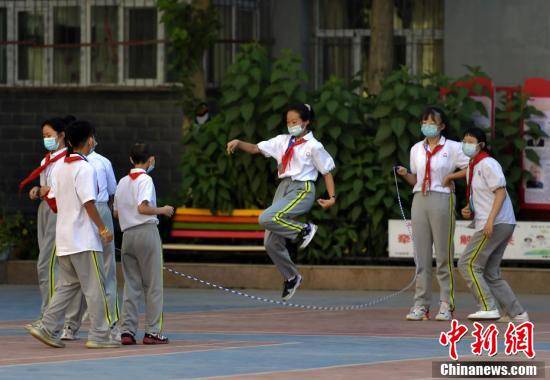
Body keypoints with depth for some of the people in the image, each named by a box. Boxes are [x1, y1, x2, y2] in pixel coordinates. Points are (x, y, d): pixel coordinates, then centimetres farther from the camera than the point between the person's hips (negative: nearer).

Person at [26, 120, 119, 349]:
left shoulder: (61, 168, 11)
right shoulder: (85, 169, -14)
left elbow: (52, 199, 15)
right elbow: (89, 203, -19)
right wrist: (103, 229, -13)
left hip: (64, 239, 8)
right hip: (84, 238, -8)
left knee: (68, 285, 14)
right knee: (95, 287, -2)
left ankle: (47, 328, 6)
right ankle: (99, 335, -1)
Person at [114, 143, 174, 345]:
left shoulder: (123, 182, 12)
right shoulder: (145, 180, -8)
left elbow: (116, 212, 16)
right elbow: (143, 207, -20)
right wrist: (162, 210, -6)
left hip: (127, 234, 6)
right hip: (146, 230, -6)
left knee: (131, 285, 8)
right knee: (153, 285, 0)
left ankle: (127, 330, 1)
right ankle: (153, 332, -1)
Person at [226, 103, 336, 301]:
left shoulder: (314, 146, -3)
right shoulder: (283, 141, 13)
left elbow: (327, 171, 2)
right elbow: (256, 149, 13)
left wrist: (332, 197, -6)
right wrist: (238, 143, -5)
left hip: (302, 189, -7)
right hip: (283, 188, 7)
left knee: (267, 219, -29)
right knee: (271, 243, 2)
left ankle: (303, 230, -10)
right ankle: (291, 277, 21)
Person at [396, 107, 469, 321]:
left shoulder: (452, 147, 1)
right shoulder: (416, 149, 16)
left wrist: (451, 176, -8)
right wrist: (404, 175, 3)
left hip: (442, 199, -5)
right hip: (419, 200, 5)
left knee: (443, 255, -4)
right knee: (421, 255, 2)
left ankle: (446, 304, -2)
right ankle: (421, 305, 3)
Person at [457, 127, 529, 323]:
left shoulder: (487, 164, -10)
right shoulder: (472, 167, 19)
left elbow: (500, 192, -17)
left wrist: (490, 219, -25)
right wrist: (469, 211, 9)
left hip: (496, 224, -10)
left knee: (468, 264, -11)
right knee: (490, 274, 10)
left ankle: (488, 307, -13)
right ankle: (516, 313, 11)